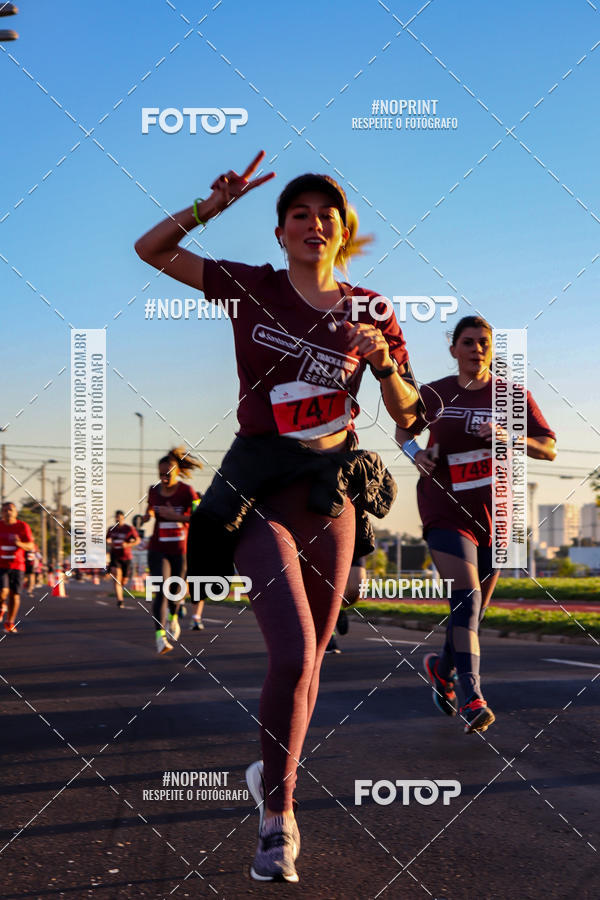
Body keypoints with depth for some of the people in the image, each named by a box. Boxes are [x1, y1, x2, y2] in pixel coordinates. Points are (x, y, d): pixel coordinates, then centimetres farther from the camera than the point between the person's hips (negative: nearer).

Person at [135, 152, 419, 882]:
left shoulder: (366, 311, 5)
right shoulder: (252, 286, 2)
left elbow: (405, 414, 9)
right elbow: (150, 250, 6)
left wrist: (384, 361, -10)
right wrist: (213, 205, -8)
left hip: (332, 486, 3)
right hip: (256, 486, -3)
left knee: (310, 655, 10)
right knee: (294, 652, -17)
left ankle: (271, 774, 34)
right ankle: (279, 819, -2)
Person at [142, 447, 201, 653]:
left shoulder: (187, 491, -10)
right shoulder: (153, 490, 2)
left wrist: (175, 516, -28)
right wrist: (149, 514, 0)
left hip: (180, 551, -1)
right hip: (158, 550, 1)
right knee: (161, 591, -16)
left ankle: (173, 619, 47)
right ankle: (160, 637, -23)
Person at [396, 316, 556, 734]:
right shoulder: (434, 394, 3)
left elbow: (549, 448, -2)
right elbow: (403, 428, 20)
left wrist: (507, 435, -20)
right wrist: (414, 452, -2)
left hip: (495, 515, 2)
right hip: (446, 512, -2)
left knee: (474, 608, 12)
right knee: (466, 596, -20)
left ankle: (443, 668, 40)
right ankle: (472, 697, -24)